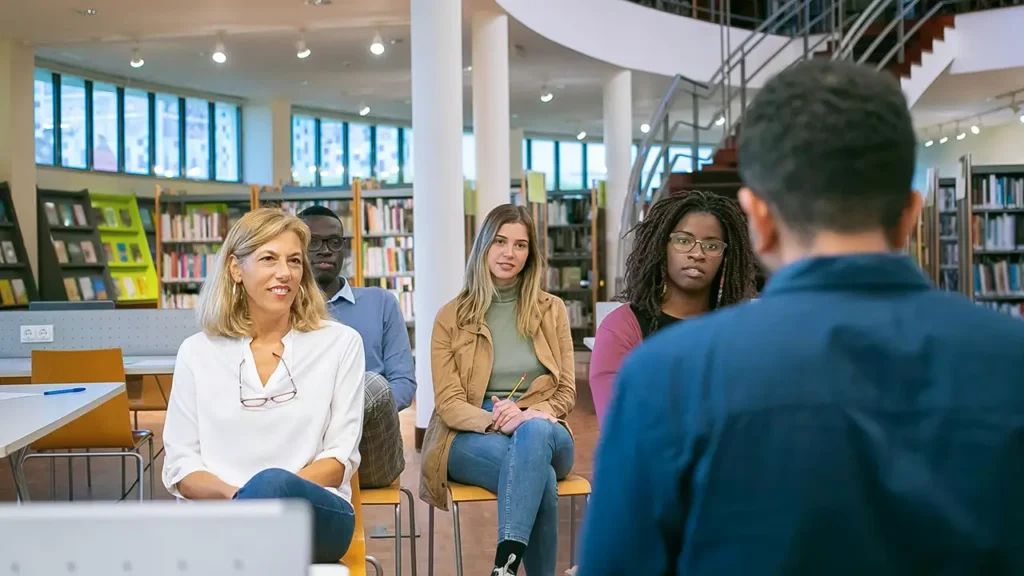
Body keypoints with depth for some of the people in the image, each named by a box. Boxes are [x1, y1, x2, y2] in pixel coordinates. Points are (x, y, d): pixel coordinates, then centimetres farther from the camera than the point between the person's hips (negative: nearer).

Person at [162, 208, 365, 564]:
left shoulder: (340, 343, 7)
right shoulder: (197, 352, 11)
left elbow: (340, 457, 3)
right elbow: (180, 466, 7)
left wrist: (267, 493, -16)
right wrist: (232, 495, -15)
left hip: (315, 512, 1)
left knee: (271, 483, -37)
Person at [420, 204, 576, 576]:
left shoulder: (552, 310, 11)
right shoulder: (452, 316, 6)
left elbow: (566, 392, 8)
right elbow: (448, 403, -2)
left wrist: (531, 415, -16)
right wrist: (495, 420, -23)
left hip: (542, 431, 2)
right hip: (471, 438, -1)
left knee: (533, 432, -38)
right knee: (539, 473, -36)